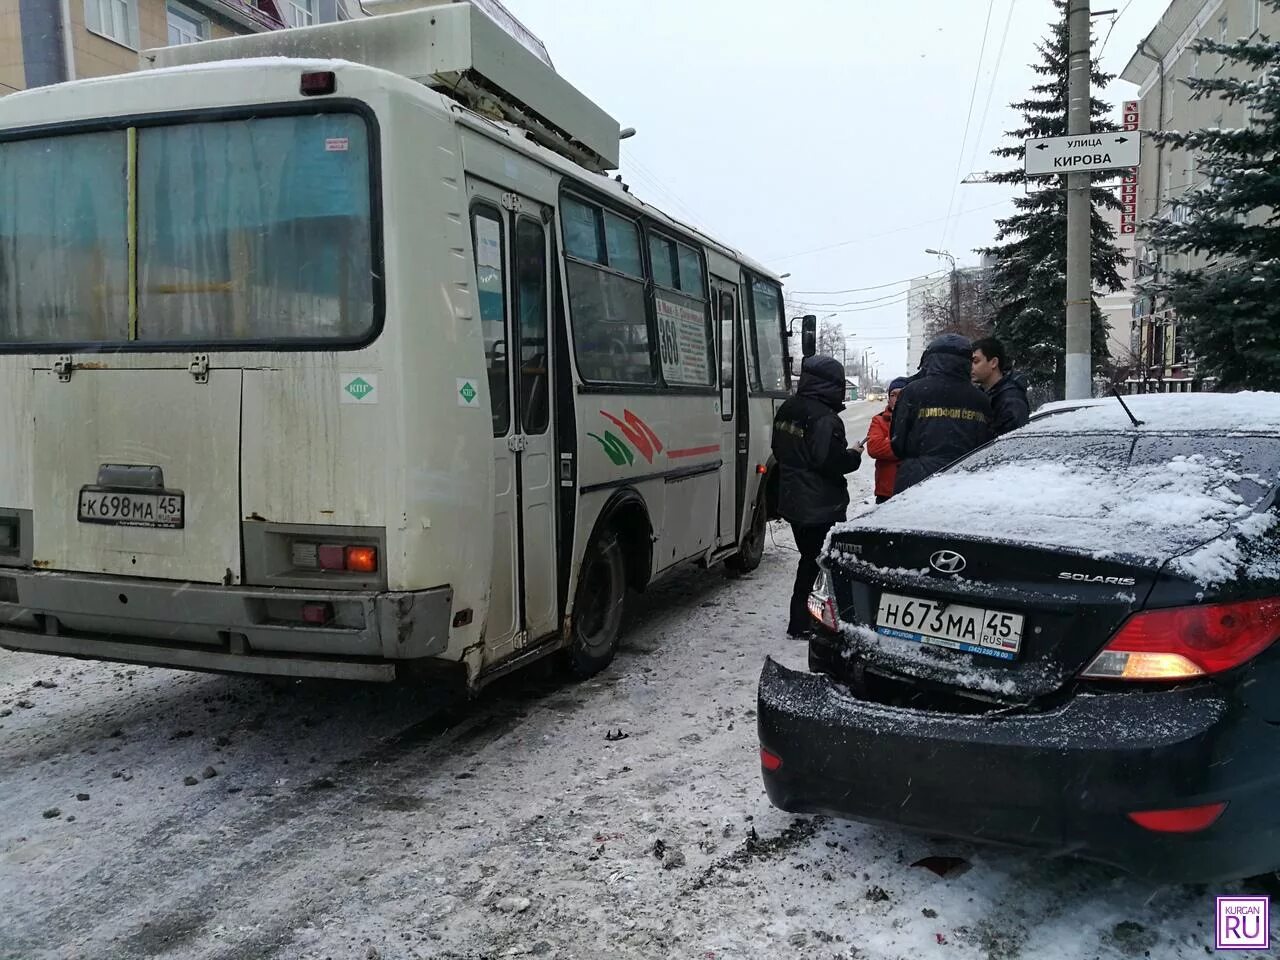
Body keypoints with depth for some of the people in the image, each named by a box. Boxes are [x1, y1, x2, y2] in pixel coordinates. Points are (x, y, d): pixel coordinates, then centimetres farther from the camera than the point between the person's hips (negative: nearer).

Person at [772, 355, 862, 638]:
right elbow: (832, 462, -24)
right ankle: (802, 622, 5)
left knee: (809, 558, 19)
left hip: (792, 501, 9)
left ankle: (802, 619, 26)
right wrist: (854, 456, -6)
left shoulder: (786, 410, 8)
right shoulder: (825, 418, -20)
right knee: (818, 562, 1)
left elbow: (780, 452, 17)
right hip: (821, 506, -9)